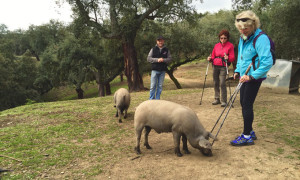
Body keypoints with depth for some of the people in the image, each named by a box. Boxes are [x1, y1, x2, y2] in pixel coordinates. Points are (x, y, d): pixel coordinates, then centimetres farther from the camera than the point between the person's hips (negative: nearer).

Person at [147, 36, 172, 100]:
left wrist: (164, 60, -15)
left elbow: (170, 59, 5)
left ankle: (157, 99, 15)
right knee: (153, 86, -2)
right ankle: (151, 99, 8)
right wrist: (157, 59, -14)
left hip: (162, 71, 2)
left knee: (160, 86, 6)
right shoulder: (153, 49, 4)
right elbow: (148, 58, -2)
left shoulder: (166, 50, 8)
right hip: (155, 70, -2)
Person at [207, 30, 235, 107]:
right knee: (215, 83, 6)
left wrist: (228, 58, -24)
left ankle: (224, 101, -5)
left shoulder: (230, 45, 1)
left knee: (222, 83, -12)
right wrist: (210, 59, -5)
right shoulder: (216, 45, 13)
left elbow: (232, 57, -3)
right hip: (215, 66, 4)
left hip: (223, 67, -4)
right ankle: (217, 99, 17)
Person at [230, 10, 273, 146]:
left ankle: (247, 137, 7)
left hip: (254, 77, -9)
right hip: (245, 76, 9)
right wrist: (237, 71, 12)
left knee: (247, 105, -6)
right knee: (243, 103, 14)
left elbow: (267, 62, -25)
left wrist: (251, 76, -27)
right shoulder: (243, 38, 9)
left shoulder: (260, 38, -19)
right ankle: (250, 132, 28)